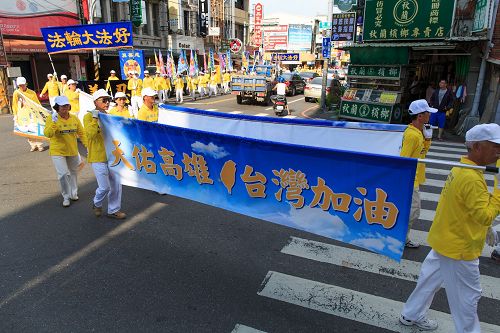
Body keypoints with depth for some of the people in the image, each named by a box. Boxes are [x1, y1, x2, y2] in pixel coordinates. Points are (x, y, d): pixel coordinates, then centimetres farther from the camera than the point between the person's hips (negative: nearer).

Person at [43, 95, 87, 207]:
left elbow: (81, 133, 4)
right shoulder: (51, 119, -11)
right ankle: (66, 197, 11)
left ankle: (74, 193, 38)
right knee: (64, 174, -9)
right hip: (58, 152, -4)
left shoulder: (74, 118, -1)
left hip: (73, 151, 4)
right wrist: (53, 122, -34)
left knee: (73, 173, 18)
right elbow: (47, 134, -23)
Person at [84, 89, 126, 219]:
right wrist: (95, 118, -24)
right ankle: (97, 204, 29)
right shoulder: (89, 116, -7)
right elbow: (90, 134, -21)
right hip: (98, 157, -6)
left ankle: (113, 210, 23)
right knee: (105, 186, -2)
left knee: (116, 183, 8)